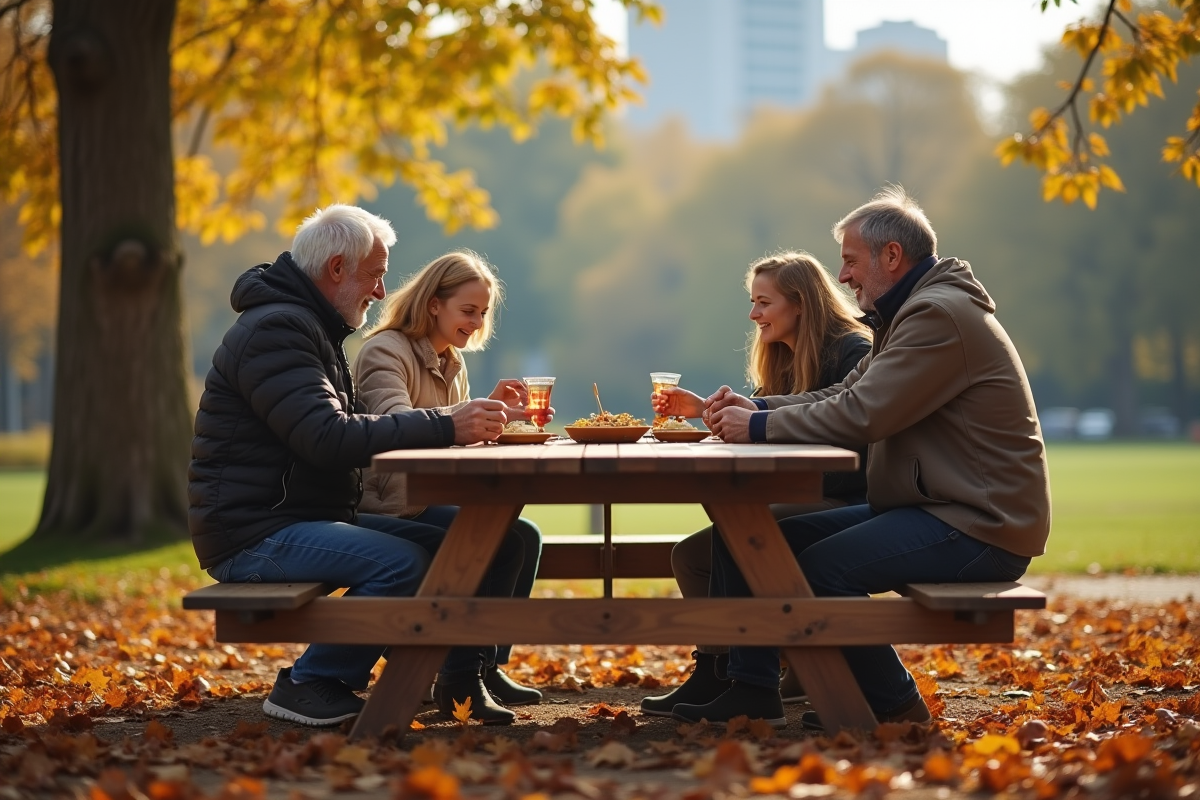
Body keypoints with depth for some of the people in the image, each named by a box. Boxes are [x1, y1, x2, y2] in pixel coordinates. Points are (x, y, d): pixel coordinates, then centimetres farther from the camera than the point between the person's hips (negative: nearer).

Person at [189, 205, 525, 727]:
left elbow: (357, 424, 18)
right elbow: (330, 438, -27)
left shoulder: (308, 328, 20)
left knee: (448, 547, -1)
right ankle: (307, 685, -14)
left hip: (312, 520, 10)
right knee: (403, 562, -27)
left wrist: (461, 421, 4)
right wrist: (446, 427, -25)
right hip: (253, 533, -10)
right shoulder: (274, 330, -15)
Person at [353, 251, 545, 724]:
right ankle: (460, 683, -19)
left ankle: (488, 669, -1)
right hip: (390, 506, -9)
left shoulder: (451, 363, 18)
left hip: (432, 499, 9)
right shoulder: (385, 351, -12)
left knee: (525, 536, -9)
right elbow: (396, 425, -31)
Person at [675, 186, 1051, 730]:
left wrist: (760, 427, -13)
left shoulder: (938, 315, -16)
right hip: (932, 507, 10)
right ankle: (751, 692, 6)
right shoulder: (915, 312, 19)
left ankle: (894, 706, -8)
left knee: (819, 568, -27)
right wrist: (756, 408, 2)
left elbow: (860, 415, -23)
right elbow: (842, 396, 18)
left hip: (979, 525, -10)